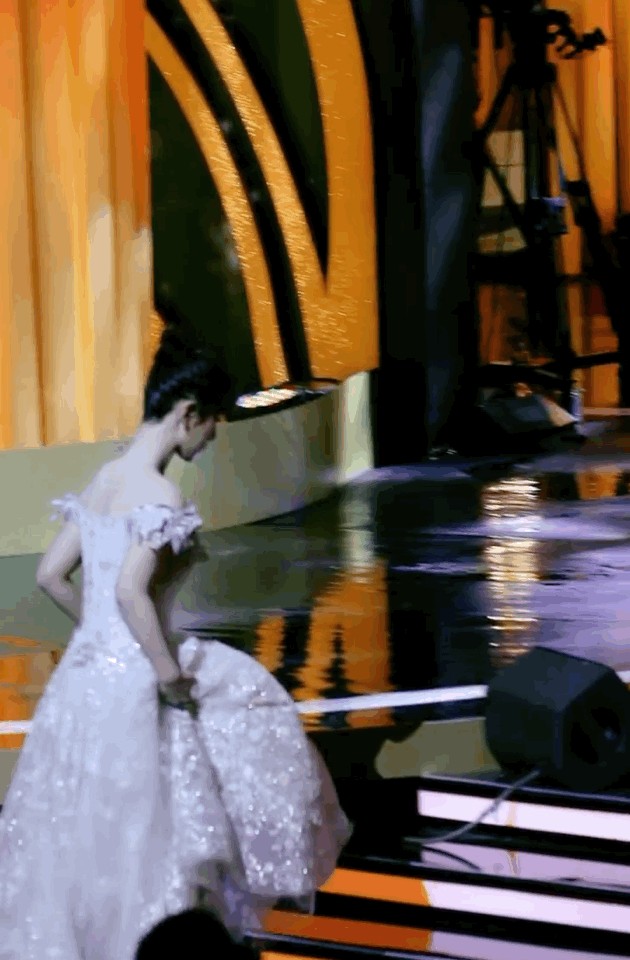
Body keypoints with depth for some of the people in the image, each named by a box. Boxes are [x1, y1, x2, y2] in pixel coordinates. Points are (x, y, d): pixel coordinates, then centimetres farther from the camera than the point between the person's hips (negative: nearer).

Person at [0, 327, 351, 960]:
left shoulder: (104, 479, 9)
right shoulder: (158, 493, -17)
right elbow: (131, 593, -28)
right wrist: (171, 676, -18)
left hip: (84, 672, 9)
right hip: (129, 687, -9)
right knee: (128, 842, 4)